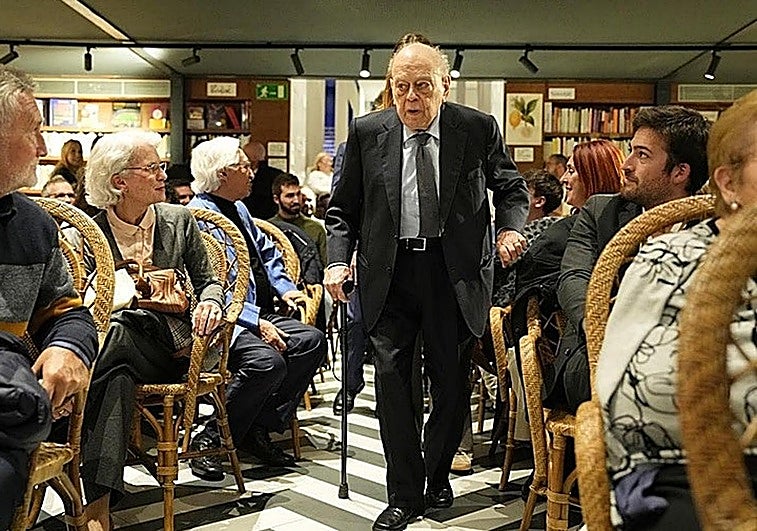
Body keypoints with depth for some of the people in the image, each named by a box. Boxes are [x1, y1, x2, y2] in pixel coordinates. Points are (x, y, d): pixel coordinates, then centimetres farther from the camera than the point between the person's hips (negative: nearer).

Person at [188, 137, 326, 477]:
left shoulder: (239, 210, 18)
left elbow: (267, 253, 29)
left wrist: (285, 288, 10)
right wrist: (257, 323, -23)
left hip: (258, 315, 10)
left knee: (312, 341, -9)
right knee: (267, 361, -32)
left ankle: (260, 428, -4)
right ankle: (212, 439, -15)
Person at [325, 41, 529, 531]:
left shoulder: (479, 129, -2)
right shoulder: (367, 132, 0)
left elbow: (512, 188, 11)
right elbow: (344, 208, 7)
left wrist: (510, 229, -9)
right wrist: (338, 260, -7)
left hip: (455, 271, 0)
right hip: (389, 272, 1)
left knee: (452, 380, 9)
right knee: (392, 377, -2)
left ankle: (437, 476, 32)